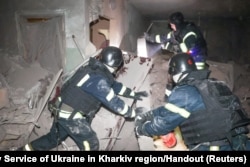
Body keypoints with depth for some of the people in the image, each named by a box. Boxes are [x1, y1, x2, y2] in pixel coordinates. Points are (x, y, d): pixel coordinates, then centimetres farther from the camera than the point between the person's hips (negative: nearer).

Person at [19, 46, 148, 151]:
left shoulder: (95, 70, 6)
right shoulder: (98, 80, -25)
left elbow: (115, 85, 17)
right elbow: (114, 102, -23)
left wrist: (133, 94, 21)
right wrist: (133, 113, -9)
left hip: (62, 110, 9)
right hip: (71, 115, -9)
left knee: (55, 138, 28)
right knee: (91, 144, 2)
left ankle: (26, 149, 43)